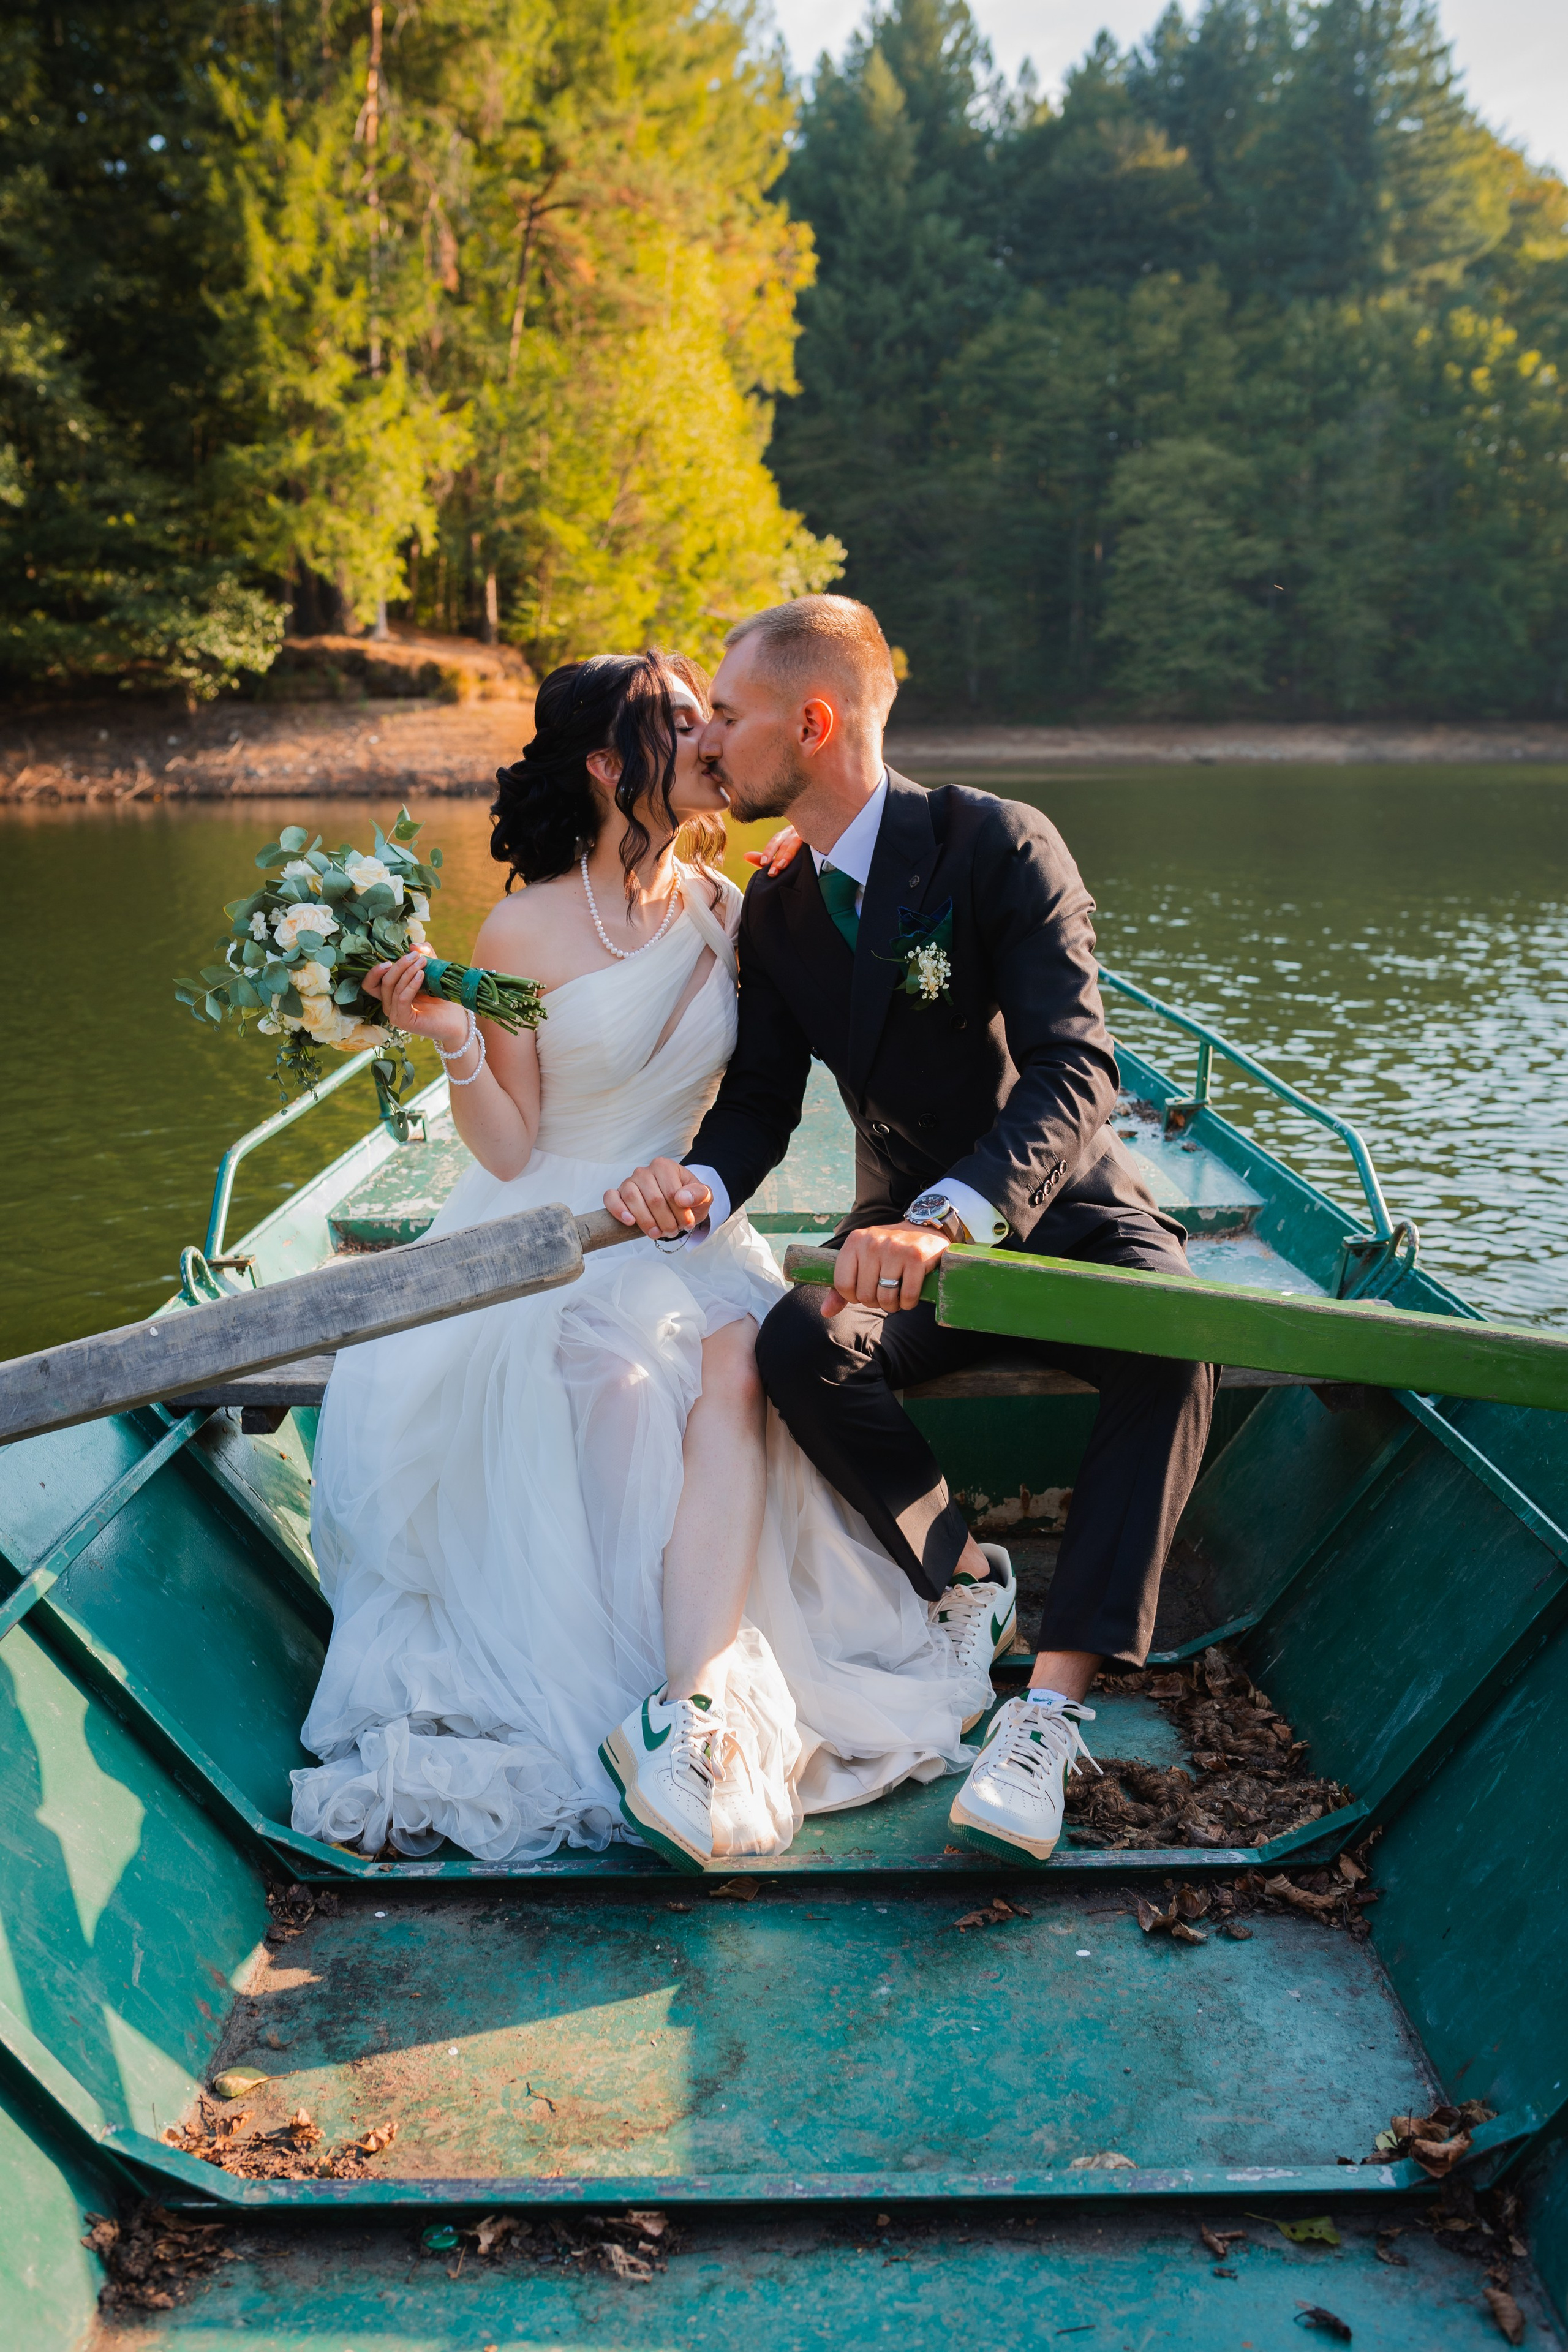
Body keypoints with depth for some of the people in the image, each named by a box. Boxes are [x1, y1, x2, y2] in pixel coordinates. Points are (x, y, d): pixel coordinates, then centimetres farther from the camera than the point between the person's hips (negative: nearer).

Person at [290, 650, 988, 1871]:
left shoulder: (725, 907, 5)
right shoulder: (524, 931, -8)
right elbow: (509, 1152, -7)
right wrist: (451, 1041, -23)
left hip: (690, 1229, 3)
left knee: (735, 1363, -30)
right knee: (622, 1372, -33)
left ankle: (688, 1703, -35)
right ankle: (715, 1704, -26)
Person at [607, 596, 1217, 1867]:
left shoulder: (1001, 844, -16)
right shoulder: (777, 905, 3)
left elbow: (1077, 1071, -27)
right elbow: (759, 1101, 4)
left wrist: (948, 1220, -44)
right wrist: (702, 1184, -22)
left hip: (1061, 1211, -4)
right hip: (909, 1234, 4)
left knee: (1166, 1345, -35)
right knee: (797, 1346, -28)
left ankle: (1051, 1708, -34)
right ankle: (968, 1590, -6)